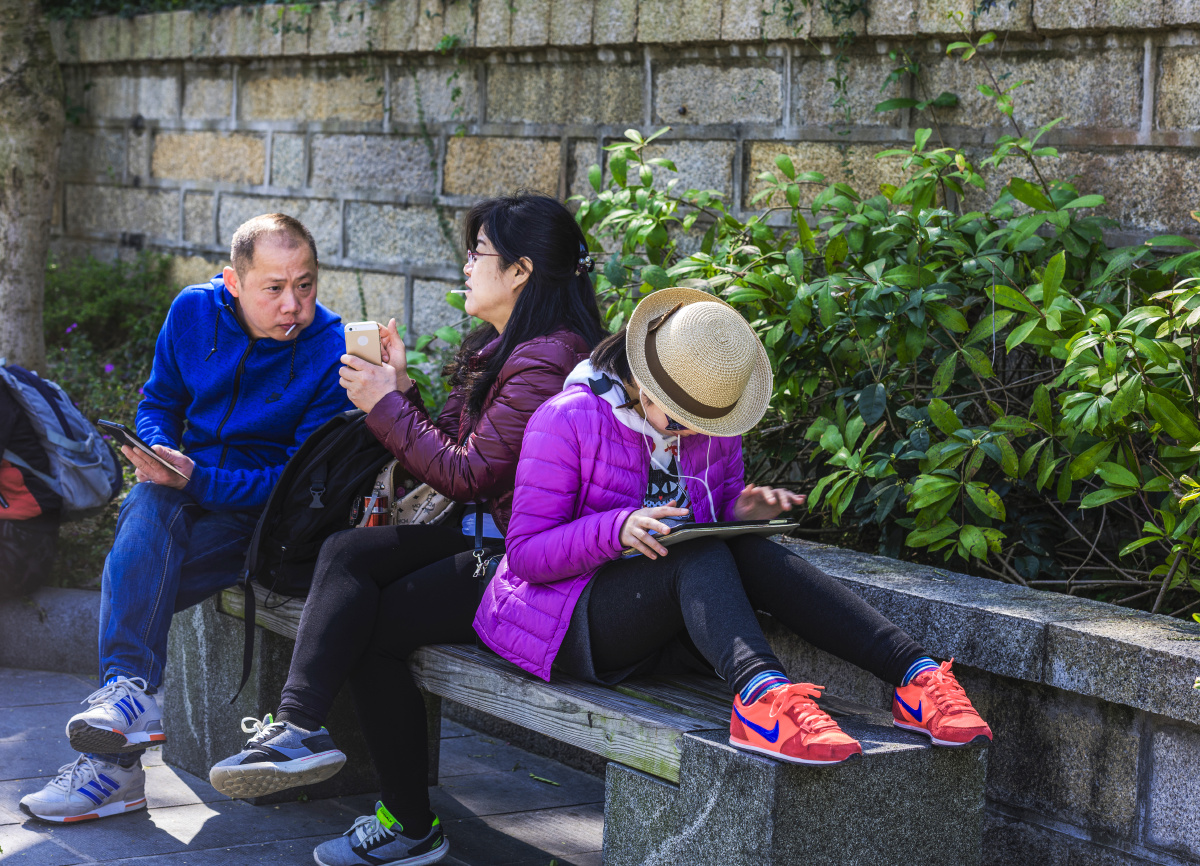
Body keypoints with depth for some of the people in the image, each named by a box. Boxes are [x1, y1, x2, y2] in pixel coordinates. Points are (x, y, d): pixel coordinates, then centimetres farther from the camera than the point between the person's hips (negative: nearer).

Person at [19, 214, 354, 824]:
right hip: (187, 488, 4)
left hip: (263, 510, -4)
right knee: (148, 509, -33)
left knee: (138, 572, -30)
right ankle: (128, 692, -42)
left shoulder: (332, 353, -13)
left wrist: (198, 479, -24)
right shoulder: (193, 312, 1)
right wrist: (160, 453, -9)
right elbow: (158, 402, 14)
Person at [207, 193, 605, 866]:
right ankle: (298, 726, -24)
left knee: (370, 627, -11)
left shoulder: (545, 361, -18)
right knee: (347, 552, -11)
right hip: (490, 540, 9)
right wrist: (402, 387, 4)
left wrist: (386, 405, -11)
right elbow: (454, 454, 15)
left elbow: (467, 475, -19)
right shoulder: (501, 349, 16)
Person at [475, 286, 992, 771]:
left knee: (751, 554, -27)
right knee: (701, 556, -33)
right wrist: (616, 530, -31)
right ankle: (761, 693, -63)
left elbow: (718, 505, 18)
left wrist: (739, 511, -7)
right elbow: (525, 554, -14)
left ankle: (916, 673, -41)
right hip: (573, 621, -5)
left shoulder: (714, 424, 4)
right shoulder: (567, 421, -14)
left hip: (672, 622, 5)